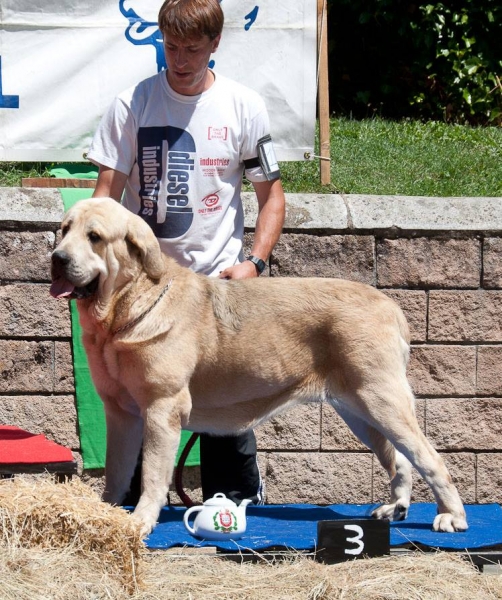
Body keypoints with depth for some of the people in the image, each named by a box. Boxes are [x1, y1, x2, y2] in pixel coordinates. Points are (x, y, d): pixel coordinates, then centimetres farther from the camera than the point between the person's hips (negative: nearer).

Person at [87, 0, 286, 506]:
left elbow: (271, 195, 7)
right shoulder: (132, 105, 0)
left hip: (218, 280, -1)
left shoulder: (243, 107, 0)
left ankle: (239, 503, 8)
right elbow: (106, 194, -1)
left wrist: (255, 262, -8)